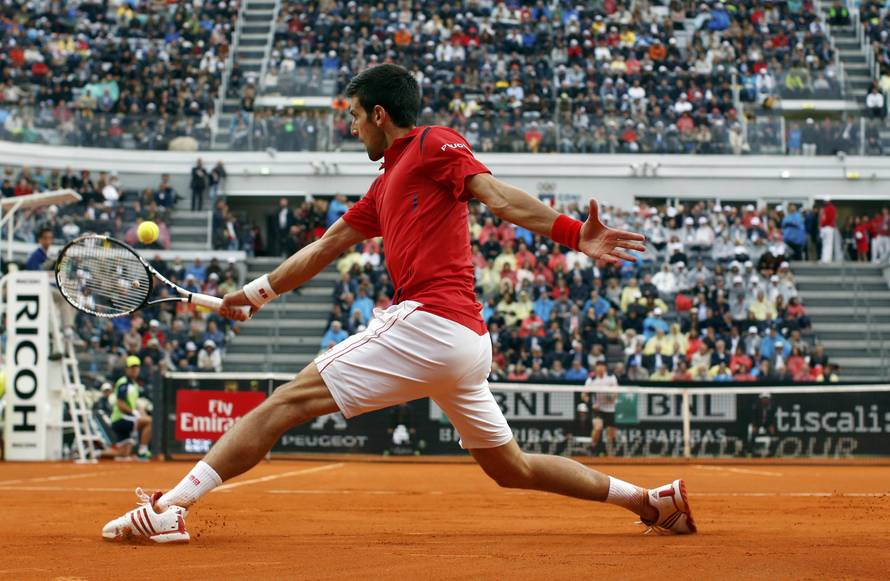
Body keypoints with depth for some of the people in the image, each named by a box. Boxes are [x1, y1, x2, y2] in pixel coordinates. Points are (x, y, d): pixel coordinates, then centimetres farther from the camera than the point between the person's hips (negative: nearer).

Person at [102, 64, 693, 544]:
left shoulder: (435, 144, 1)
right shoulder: (385, 186, 27)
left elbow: (499, 196, -13)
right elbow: (326, 247, 35)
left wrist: (572, 233, -28)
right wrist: (258, 292, 41)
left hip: (428, 322, -10)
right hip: (467, 341, 10)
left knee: (289, 400, -11)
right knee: (510, 467, 18)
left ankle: (170, 507, -16)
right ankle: (653, 500, 19)